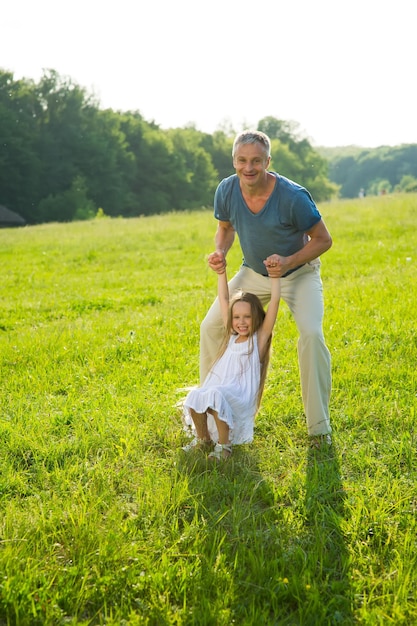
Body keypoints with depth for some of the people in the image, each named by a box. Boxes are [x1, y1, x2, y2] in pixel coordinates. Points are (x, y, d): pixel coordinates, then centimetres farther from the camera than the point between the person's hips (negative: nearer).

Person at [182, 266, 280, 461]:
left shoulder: (260, 337, 4)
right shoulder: (231, 336, 17)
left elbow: (274, 302, -4)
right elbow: (223, 299, 20)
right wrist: (221, 273, 18)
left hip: (240, 400, -5)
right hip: (219, 392, 5)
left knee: (216, 395, -34)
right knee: (195, 395, -24)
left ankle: (224, 445, -15)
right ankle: (203, 439, 1)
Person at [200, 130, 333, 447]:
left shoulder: (293, 196, -30)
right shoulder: (226, 191, -18)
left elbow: (322, 239, -17)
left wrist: (289, 262, -31)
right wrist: (220, 253, -17)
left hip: (299, 274, -4)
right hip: (253, 273, 5)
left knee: (312, 335, -26)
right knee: (210, 327, 2)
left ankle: (319, 427, -12)